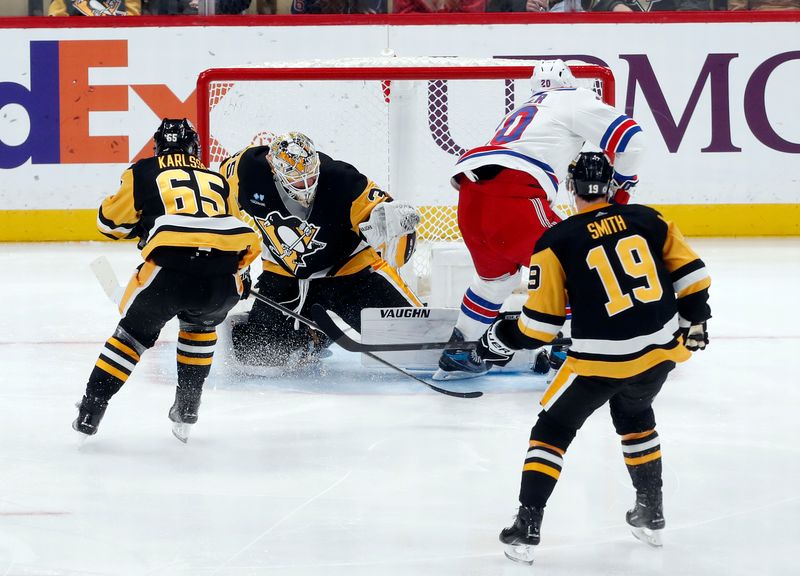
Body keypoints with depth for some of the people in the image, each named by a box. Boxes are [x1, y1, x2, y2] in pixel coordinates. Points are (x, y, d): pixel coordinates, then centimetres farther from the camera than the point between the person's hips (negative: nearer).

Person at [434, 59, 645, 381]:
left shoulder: (520, 113, 37)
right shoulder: (574, 100, 16)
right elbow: (628, 136, 7)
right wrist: (621, 187, 20)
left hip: (470, 196, 7)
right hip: (513, 196, -7)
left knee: (496, 275, 28)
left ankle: (455, 355, 29)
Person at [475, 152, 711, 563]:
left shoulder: (557, 241, -5)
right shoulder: (647, 220, 5)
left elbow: (541, 323, -3)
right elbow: (690, 273, 9)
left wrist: (504, 339, 14)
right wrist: (695, 320, 25)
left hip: (600, 359, -4)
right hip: (661, 349, 4)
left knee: (553, 429, 13)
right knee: (634, 415, 32)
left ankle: (527, 526, 5)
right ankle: (651, 514, 35)